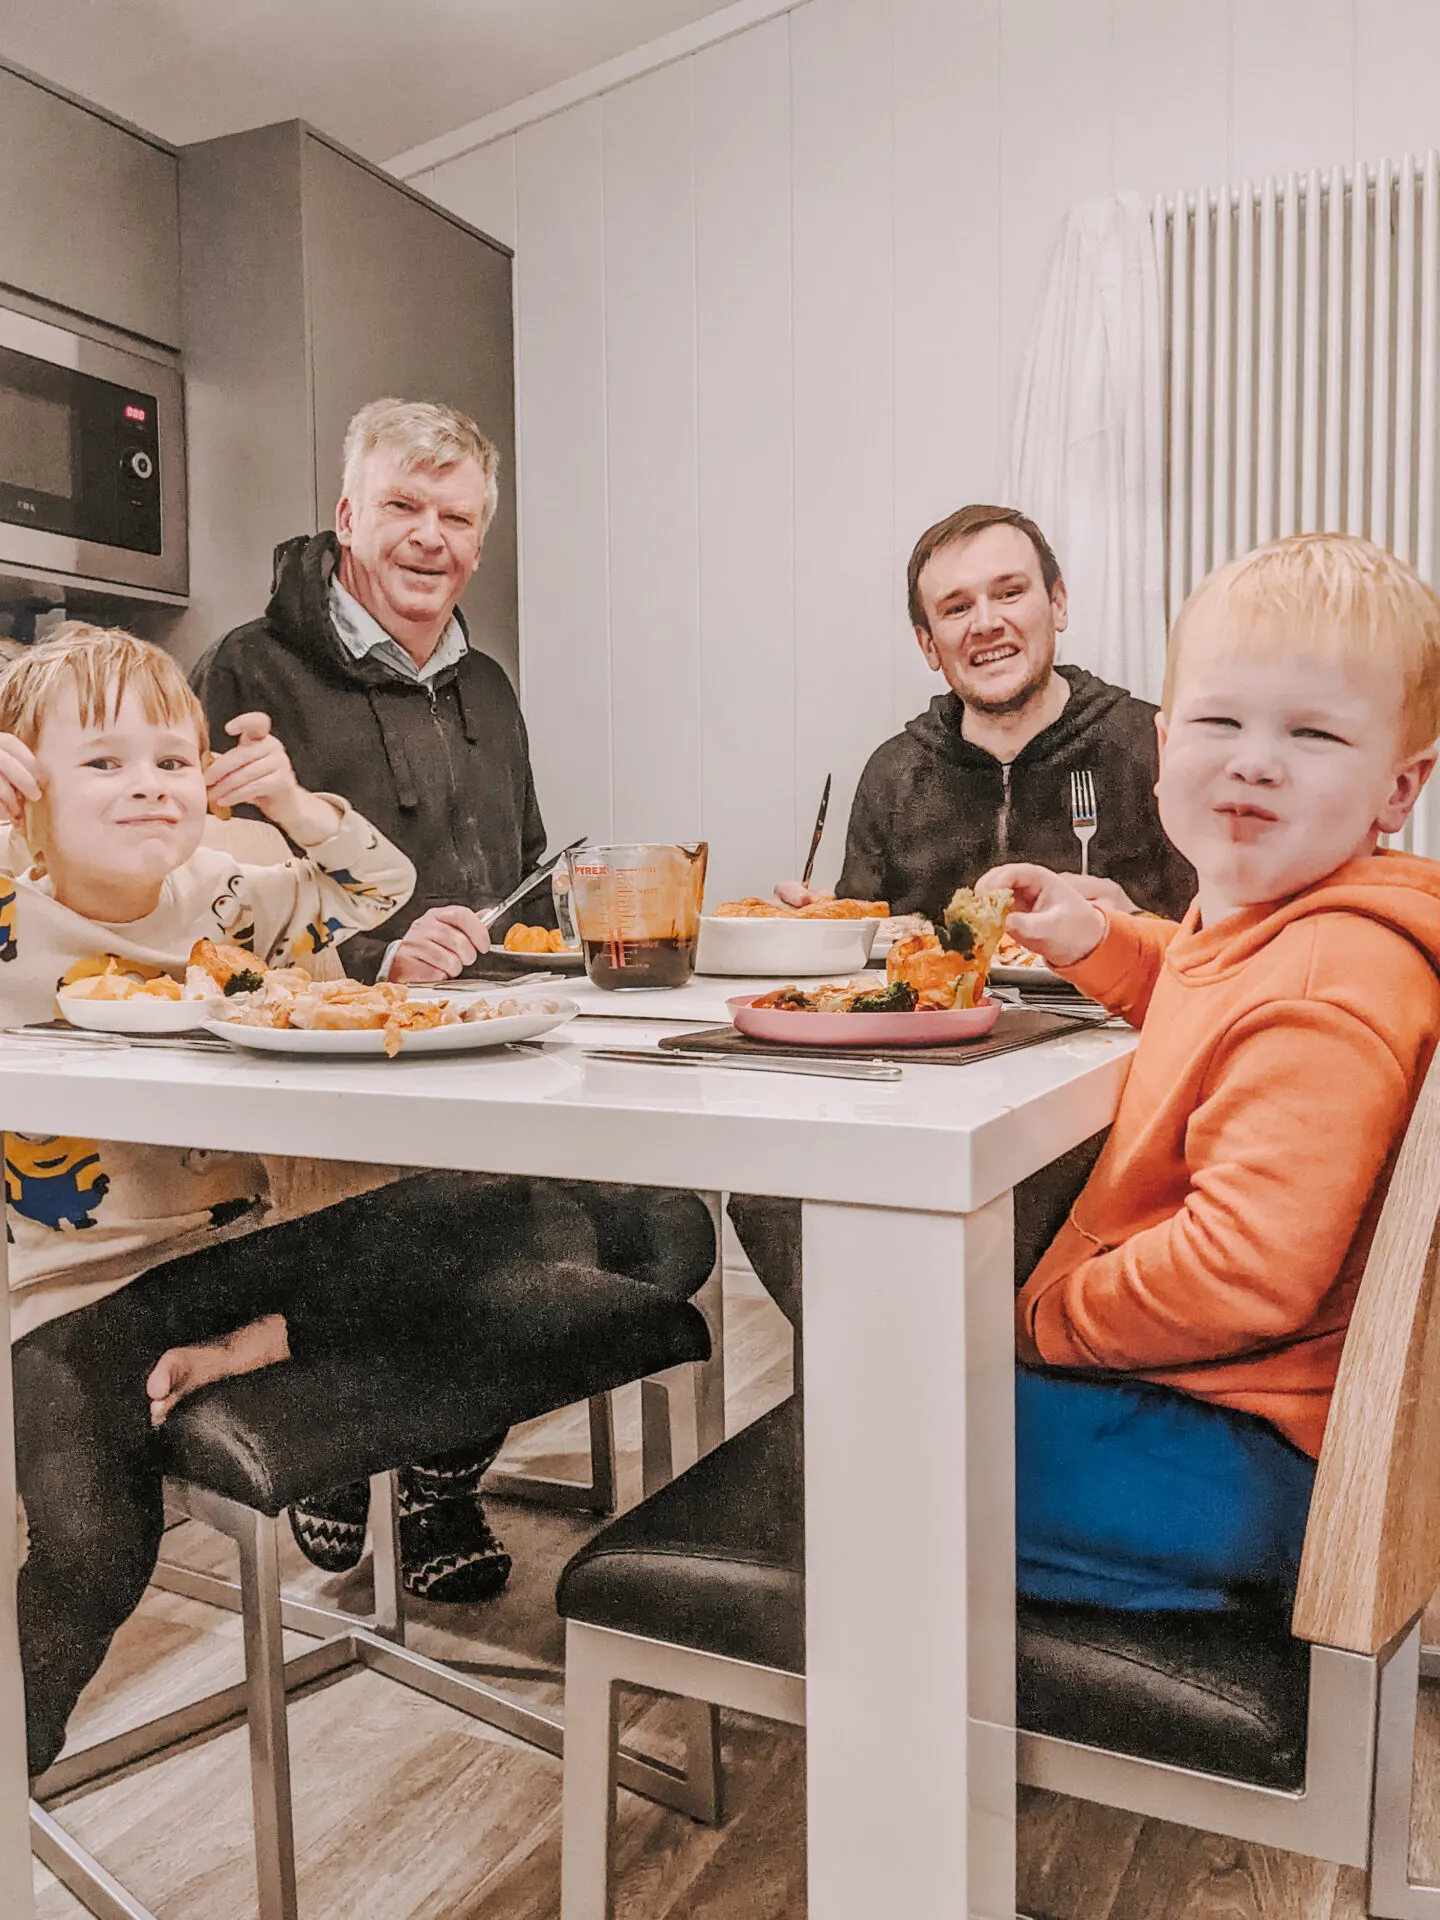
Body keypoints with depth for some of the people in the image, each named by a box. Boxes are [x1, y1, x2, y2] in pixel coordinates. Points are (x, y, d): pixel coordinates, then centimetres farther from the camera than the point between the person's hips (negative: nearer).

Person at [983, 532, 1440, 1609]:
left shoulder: (1326, 995, -27)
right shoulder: (1253, 917, 6)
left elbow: (1246, 1271, -32)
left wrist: (1051, 1315, -17)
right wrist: (1097, 941, 13)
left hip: (1253, 1461, -10)